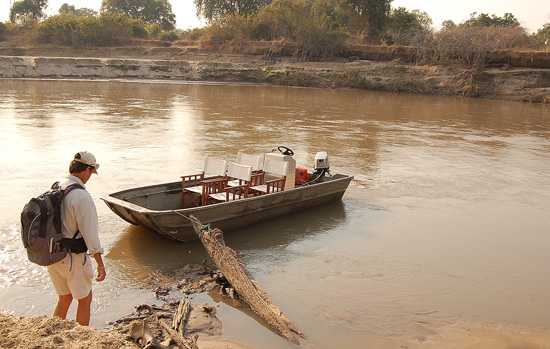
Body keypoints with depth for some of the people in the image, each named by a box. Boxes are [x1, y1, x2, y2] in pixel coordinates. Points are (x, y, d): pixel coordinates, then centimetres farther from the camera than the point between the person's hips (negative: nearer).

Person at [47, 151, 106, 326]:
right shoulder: (82, 196, -22)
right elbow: (90, 233, -21)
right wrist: (100, 264, -13)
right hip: (73, 258, -7)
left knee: (64, 298, 22)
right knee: (85, 299, 13)